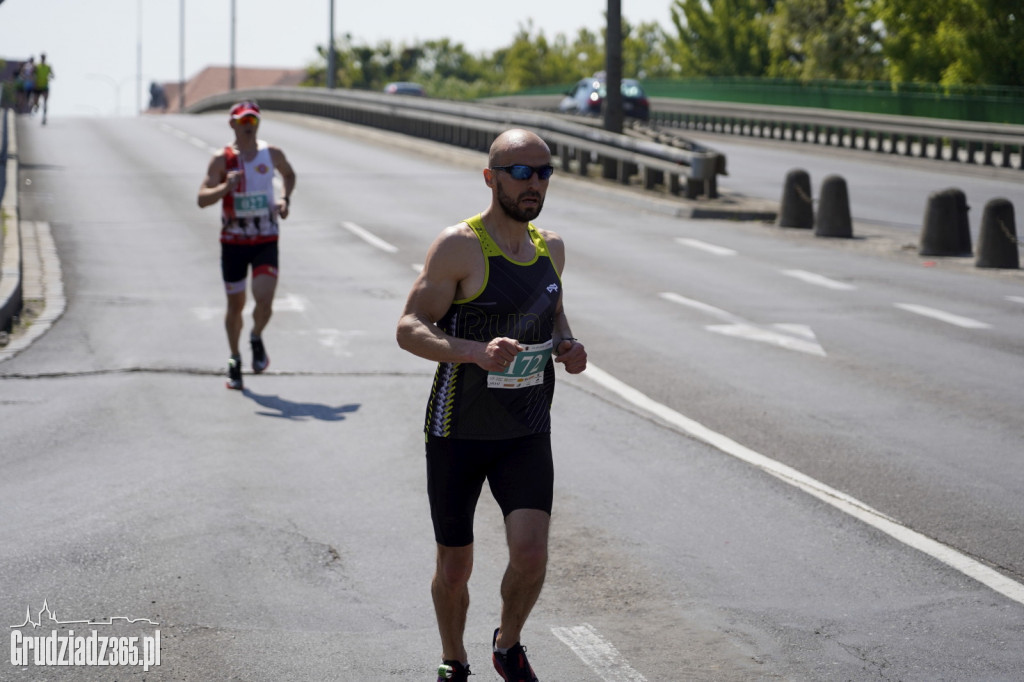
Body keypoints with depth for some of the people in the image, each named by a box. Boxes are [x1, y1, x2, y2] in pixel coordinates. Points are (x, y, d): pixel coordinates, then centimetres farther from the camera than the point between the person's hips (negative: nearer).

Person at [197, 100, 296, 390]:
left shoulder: (272, 154, 0)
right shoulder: (222, 159, -7)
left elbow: (289, 173, 22)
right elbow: (202, 199, -12)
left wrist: (286, 198, 4)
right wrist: (225, 187, -30)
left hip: (266, 241, 0)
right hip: (233, 242, 0)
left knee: (264, 300, -15)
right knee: (235, 304, 9)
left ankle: (257, 339, 18)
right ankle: (234, 360, 30)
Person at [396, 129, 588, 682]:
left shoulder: (550, 246, 6)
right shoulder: (459, 246, -13)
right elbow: (409, 329, -16)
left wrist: (567, 345, 0)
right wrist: (477, 352, -32)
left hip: (527, 433, 4)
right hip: (458, 433, -3)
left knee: (531, 552, -12)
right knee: (455, 566, 7)